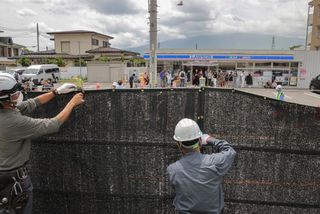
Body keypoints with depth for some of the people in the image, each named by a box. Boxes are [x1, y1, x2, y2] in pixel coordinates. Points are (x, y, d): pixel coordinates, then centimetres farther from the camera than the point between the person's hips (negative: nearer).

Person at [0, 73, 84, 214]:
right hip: (14, 178, -8)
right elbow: (53, 125, -28)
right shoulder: (14, 121, -33)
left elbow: (31, 103, 2)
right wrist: (73, 102, -18)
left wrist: (57, 92, 3)